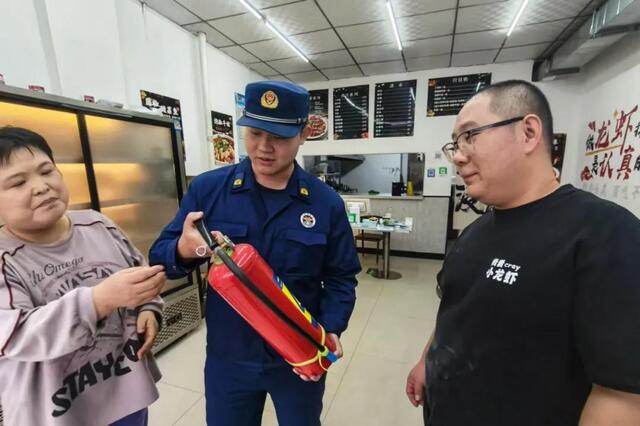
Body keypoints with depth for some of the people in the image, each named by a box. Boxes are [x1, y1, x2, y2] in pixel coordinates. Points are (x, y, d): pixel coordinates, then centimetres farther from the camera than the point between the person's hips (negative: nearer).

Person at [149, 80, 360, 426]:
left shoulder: (327, 203, -11)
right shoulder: (206, 189, -10)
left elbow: (341, 278, -4)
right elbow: (160, 257, -4)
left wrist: (331, 329, -19)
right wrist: (184, 250, -27)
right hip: (227, 357, 1)